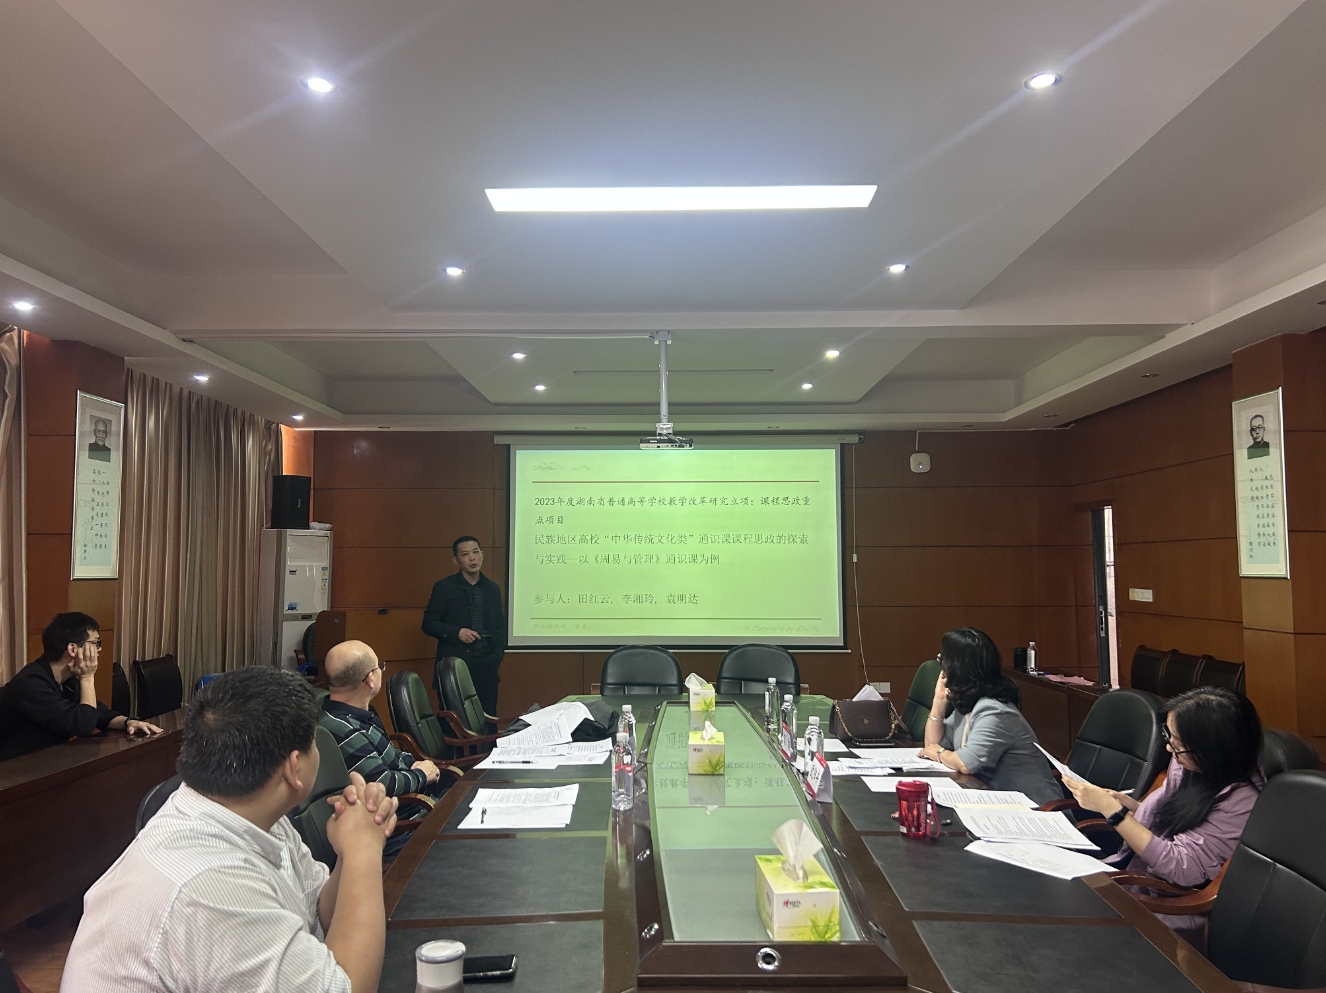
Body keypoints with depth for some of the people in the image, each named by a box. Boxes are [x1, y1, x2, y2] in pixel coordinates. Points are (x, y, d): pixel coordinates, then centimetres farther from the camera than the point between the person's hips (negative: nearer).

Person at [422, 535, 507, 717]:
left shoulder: (492, 588, 12)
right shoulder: (444, 587, 0)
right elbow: (428, 624, 0)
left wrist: (498, 654, 2)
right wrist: (456, 632, -14)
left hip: (486, 667, 3)